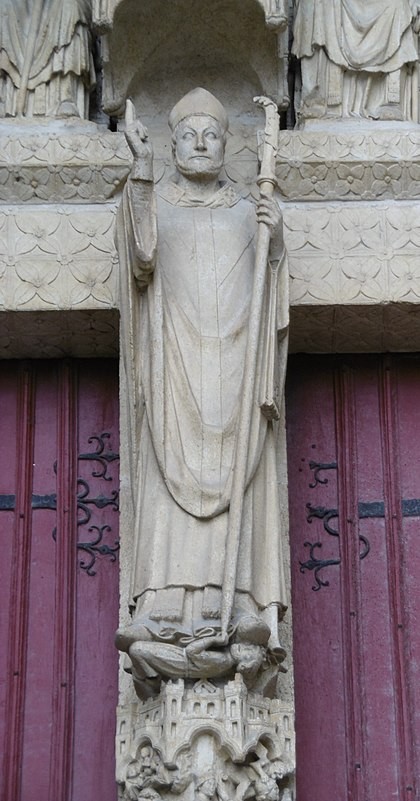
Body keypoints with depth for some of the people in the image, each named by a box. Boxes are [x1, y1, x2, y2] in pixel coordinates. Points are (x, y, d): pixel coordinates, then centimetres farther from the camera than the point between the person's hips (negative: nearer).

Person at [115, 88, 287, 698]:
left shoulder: (245, 212, 23)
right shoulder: (156, 203, 17)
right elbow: (142, 262, -3)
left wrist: (276, 236, -2)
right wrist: (140, 172, -7)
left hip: (235, 357, 2)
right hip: (176, 358, -1)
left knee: (236, 474, -11)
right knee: (172, 469, -14)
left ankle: (243, 607, -20)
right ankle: (164, 609, -22)